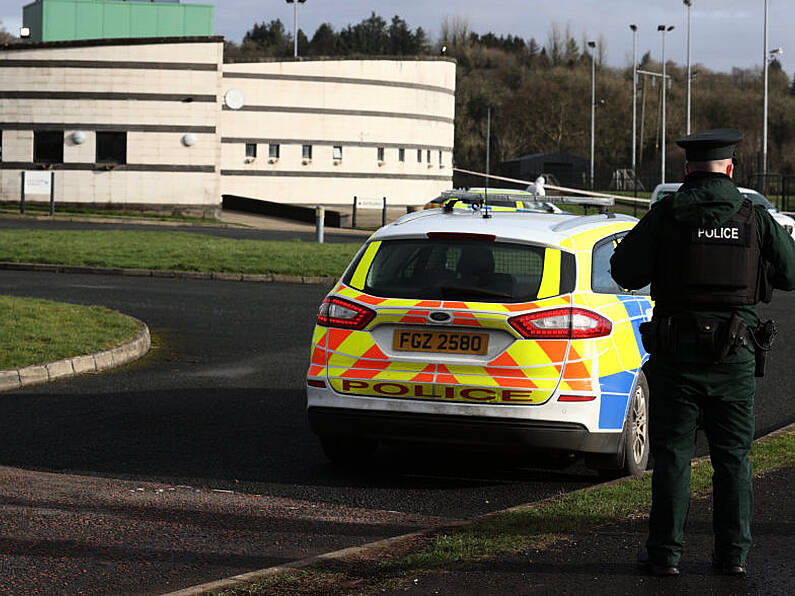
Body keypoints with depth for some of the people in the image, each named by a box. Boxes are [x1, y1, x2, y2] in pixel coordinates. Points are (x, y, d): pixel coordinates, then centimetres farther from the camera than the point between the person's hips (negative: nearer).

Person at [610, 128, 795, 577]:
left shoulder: (665, 216, -6)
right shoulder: (755, 219, -1)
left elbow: (625, 271, -5)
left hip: (676, 355, -1)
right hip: (736, 357, 1)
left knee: (672, 456, 5)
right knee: (733, 456, 10)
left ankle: (666, 552, 6)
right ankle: (734, 552, 11)